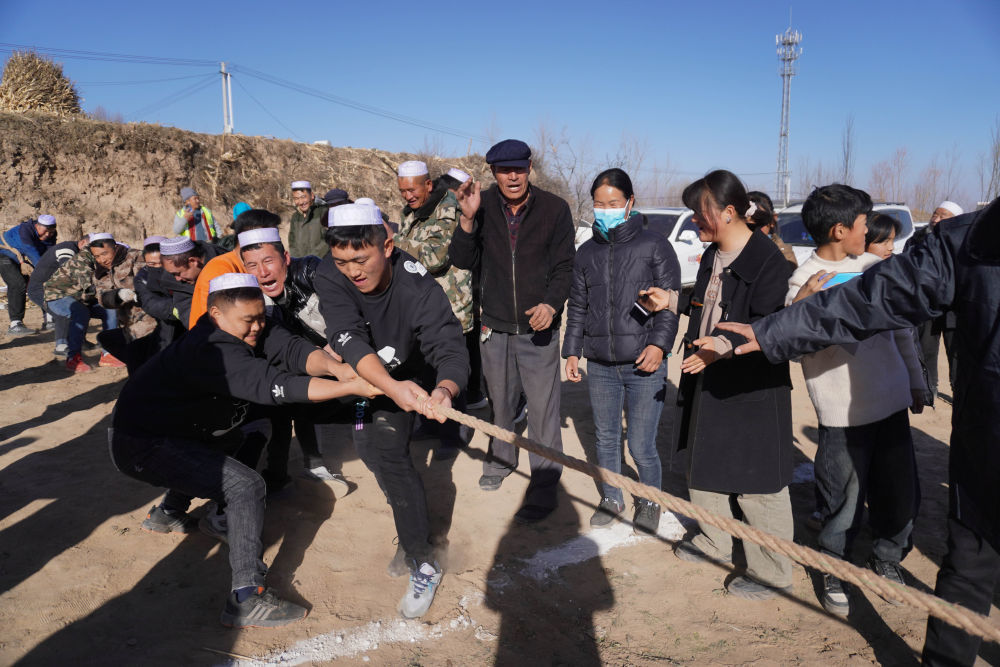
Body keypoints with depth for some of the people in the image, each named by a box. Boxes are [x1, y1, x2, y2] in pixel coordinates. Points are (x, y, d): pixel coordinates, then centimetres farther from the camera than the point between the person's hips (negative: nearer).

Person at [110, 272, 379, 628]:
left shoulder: (250, 330, -5)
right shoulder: (212, 351, -30)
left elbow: (292, 351, -19)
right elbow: (275, 385, -39)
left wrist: (331, 365, -40)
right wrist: (352, 387, -43)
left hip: (173, 430, 10)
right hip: (141, 447, -10)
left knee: (233, 438, 31)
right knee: (246, 485, -19)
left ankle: (168, 513, 38)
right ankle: (246, 599, -18)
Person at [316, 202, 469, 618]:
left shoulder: (418, 286, -36)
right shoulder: (329, 275, -29)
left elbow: (450, 349, -44)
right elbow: (349, 340, -42)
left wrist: (445, 390, -68)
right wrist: (390, 386, -61)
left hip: (413, 374, -4)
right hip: (367, 374, 4)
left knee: (386, 449, -20)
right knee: (371, 445, 14)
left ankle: (423, 562, -9)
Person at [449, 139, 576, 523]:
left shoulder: (554, 209, -6)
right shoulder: (484, 206, -1)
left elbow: (564, 267, -4)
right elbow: (462, 261, -3)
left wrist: (551, 304, -21)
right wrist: (467, 220, -19)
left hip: (538, 331, -3)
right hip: (495, 328, 3)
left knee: (543, 409, -3)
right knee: (500, 402, 18)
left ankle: (545, 485, 8)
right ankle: (501, 459, 40)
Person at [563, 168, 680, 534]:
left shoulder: (654, 245, -1)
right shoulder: (586, 253, 11)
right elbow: (577, 307, 16)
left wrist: (659, 343, -13)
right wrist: (572, 351, 11)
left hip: (644, 366, -4)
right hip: (600, 366, 4)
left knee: (641, 446, 0)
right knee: (606, 439, 15)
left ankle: (650, 502, 26)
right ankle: (611, 498, 35)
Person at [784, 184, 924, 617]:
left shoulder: (874, 266, 8)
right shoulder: (804, 281, -10)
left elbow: (901, 327, 18)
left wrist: (915, 381, 23)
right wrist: (799, 308, -35)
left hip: (892, 403, 6)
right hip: (844, 414, -5)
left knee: (901, 494, 13)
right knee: (844, 504, 3)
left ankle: (886, 560, 38)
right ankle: (834, 574, 26)